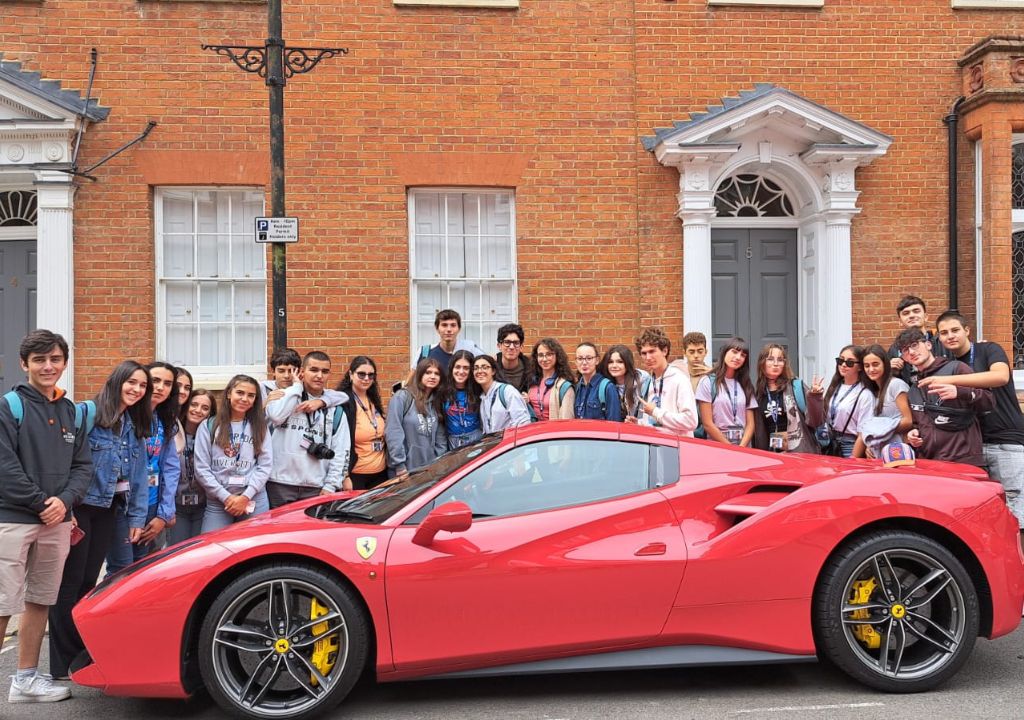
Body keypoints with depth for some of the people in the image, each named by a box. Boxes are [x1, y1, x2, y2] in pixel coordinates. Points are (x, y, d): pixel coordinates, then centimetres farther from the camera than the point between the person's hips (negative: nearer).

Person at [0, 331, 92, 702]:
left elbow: (82, 465, 10)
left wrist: (64, 500, -8)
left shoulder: (72, 412, 12)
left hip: (57, 522, 6)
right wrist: (41, 501, -14)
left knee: (40, 602, 13)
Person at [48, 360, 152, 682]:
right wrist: (67, 505, -19)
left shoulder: (136, 427, 11)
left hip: (109, 511, 6)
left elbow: (140, 474, 11)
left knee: (89, 580, 12)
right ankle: (62, 663, 4)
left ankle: (83, 652, 20)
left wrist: (137, 516, 8)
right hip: (81, 508, -6)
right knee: (70, 581, -2)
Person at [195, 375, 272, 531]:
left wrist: (245, 496, -9)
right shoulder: (209, 426, 4)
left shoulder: (259, 427, 8)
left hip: (255, 501, 1)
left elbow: (265, 465, 1)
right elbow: (201, 468, -1)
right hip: (217, 502, -1)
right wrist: (226, 497, -8)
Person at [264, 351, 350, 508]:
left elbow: (341, 451, 6)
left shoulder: (336, 410, 10)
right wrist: (297, 386, -5)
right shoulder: (286, 395, 6)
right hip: (280, 484, -2)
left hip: (316, 488, 2)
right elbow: (276, 416, -17)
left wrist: (331, 485, -4)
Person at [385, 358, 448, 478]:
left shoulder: (436, 402, 11)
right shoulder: (402, 397, -8)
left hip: (430, 471, 5)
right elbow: (393, 433, -14)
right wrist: (400, 466, -17)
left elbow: (441, 437, 12)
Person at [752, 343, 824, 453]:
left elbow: (815, 421, -6)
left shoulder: (797, 386, -2)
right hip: (770, 455, 3)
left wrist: (814, 397, -19)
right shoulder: (757, 392, 7)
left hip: (800, 453, -3)